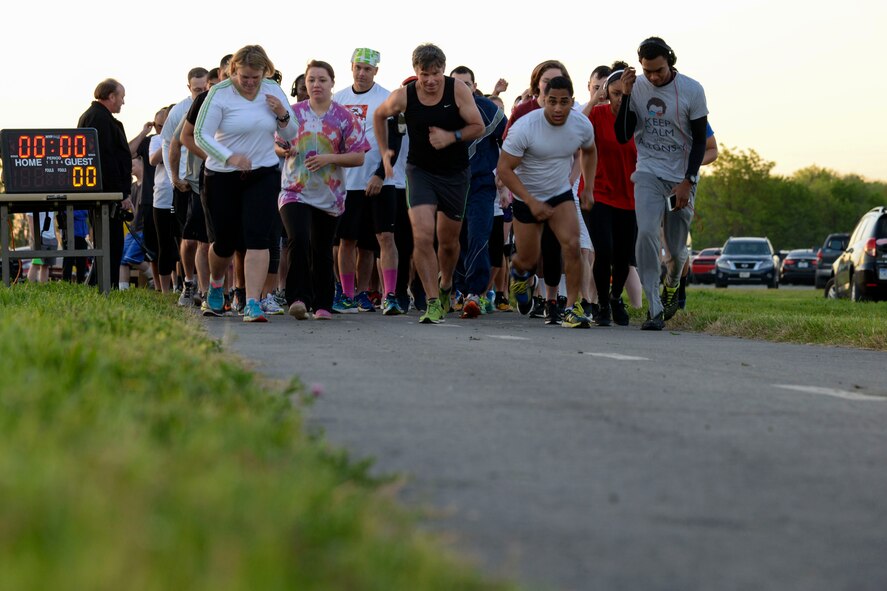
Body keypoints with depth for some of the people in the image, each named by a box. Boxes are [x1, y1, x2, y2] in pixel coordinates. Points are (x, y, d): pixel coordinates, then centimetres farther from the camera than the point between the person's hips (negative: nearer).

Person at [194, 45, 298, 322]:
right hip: (223, 177, -1)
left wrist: (283, 115, -14)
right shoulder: (219, 93, -12)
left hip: (263, 175, 2)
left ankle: (252, 303, -16)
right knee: (225, 242, 7)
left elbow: (290, 135, 8)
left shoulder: (273, 91, 0)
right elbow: (201, 135, -16)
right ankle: (216, 284, 40)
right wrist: (229, 157, -32)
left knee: (258, 237, -14)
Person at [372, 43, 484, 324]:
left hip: (455, 174, 1)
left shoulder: (458, 91, -13)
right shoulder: (403, 96, -10)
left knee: (448, 241, 13)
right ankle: (433, 303, -15)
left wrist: (452, 137, -23)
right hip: (421, 171, -1)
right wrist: (384, 151, 4)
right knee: (423, 237, -18)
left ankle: (445, 284, 43)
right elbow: (379, 115, 10)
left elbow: (478, 127, -7)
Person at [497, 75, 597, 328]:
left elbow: (589, 151, 13)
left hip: (561, 194, 2)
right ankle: (519, 271, 47)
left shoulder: (582, 125, -12)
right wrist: (531, 203, -25)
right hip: (527, 198, -2)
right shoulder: (524, 127, -25)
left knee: (572, 245, -22)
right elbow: (504, 169, -20)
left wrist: (588, 187, 4)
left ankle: (572, 307, -13)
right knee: (528, 261, 8)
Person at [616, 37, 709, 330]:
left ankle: (671, 284, 41)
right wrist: (626, 95, -14)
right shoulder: (637, 87, -3)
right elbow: (622, 136, -4)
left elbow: (699, 141, -2)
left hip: (682, 177, 0)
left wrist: (687, 182, -10)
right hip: (649, 173, 0)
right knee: (646, 232, -23)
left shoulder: (692, 90, -7)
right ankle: (654, 309, -22)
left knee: (677, 249, 5)